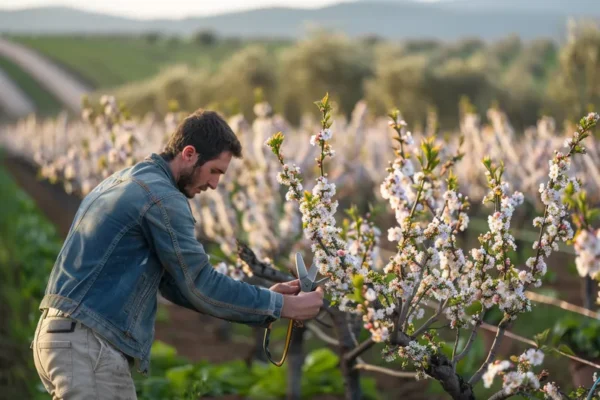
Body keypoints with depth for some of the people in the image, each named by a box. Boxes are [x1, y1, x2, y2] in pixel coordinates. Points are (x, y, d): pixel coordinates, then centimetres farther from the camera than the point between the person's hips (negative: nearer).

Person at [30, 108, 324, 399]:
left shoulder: (124, 183, 20)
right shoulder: (161, 197, -12)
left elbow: (174, 284, 20)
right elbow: (200, 285, -14)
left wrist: (265, 298, 14)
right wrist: (282, 306, -5)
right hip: (89, 346, -10)